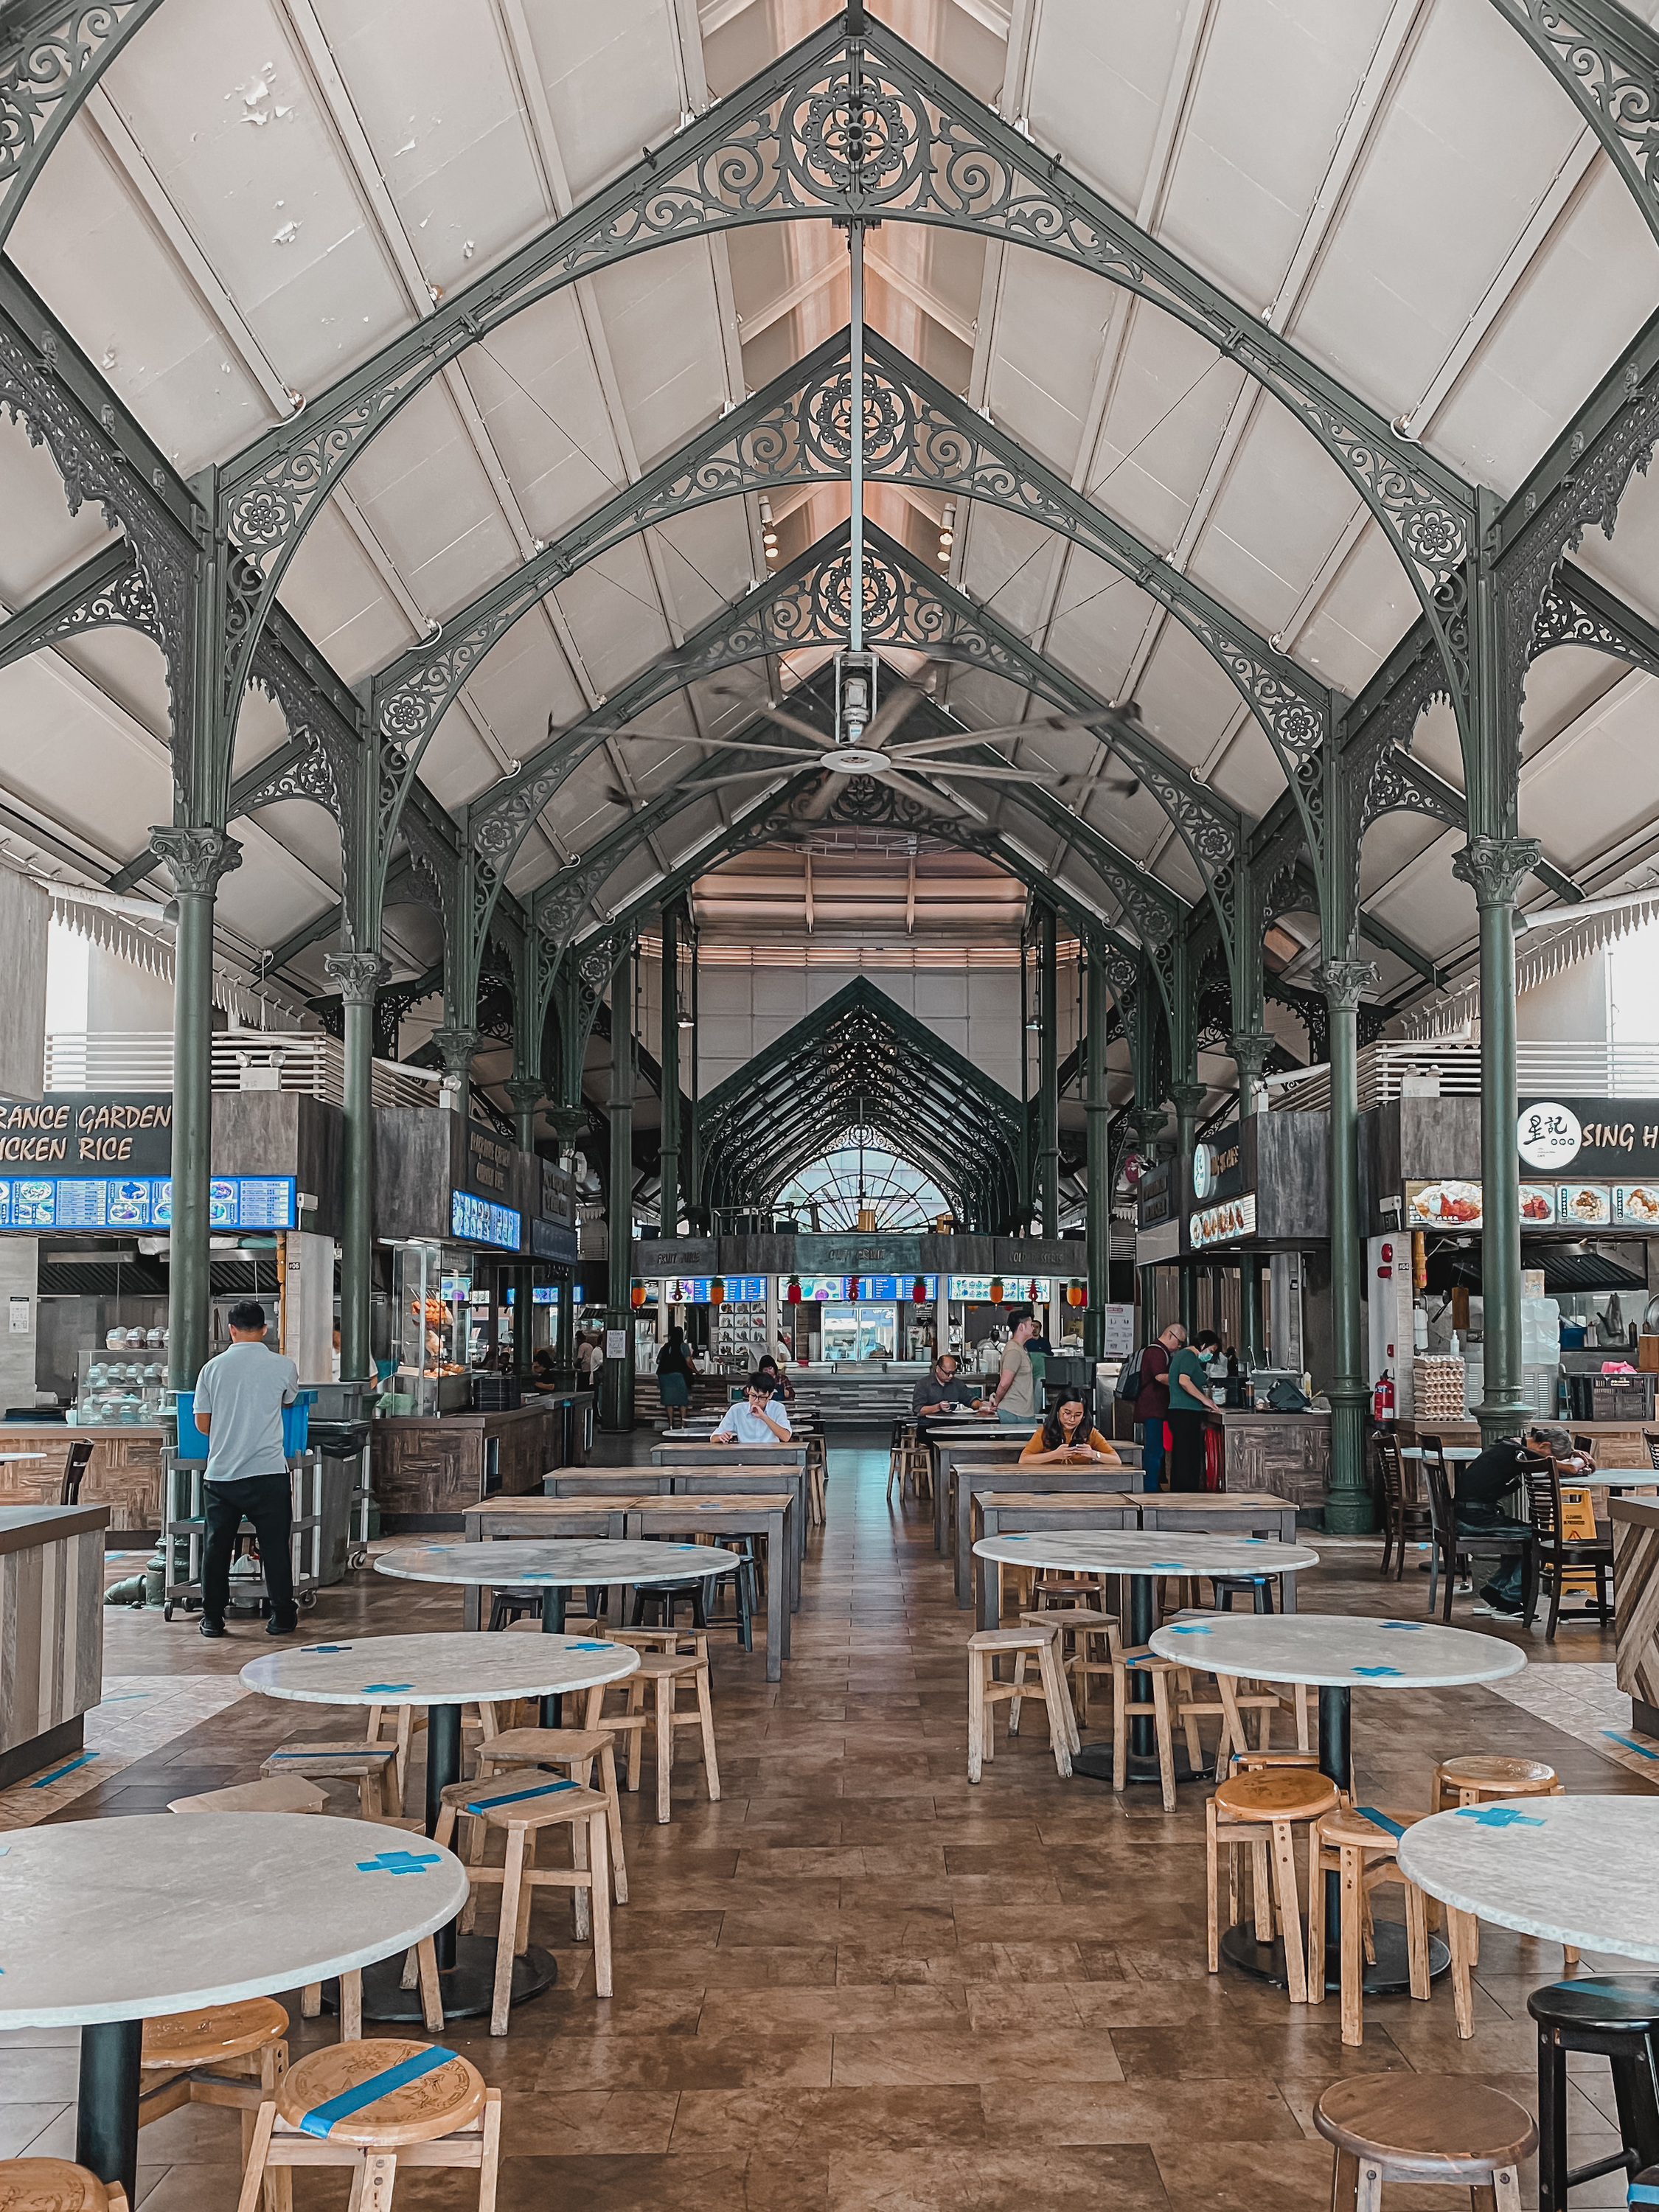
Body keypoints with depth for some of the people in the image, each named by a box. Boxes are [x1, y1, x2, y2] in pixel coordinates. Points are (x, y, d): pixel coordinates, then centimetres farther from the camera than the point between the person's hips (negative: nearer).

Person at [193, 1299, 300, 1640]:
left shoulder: (213, 1368, 1)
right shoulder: (283, 1366, -3)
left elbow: (202, 1424, 7)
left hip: (220, 1473, 2)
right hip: (267, 1472, -2)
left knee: (217, 1546, 11)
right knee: (275, 1545, 7)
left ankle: (213, 1618, 17)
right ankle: (281, 1617, 12)